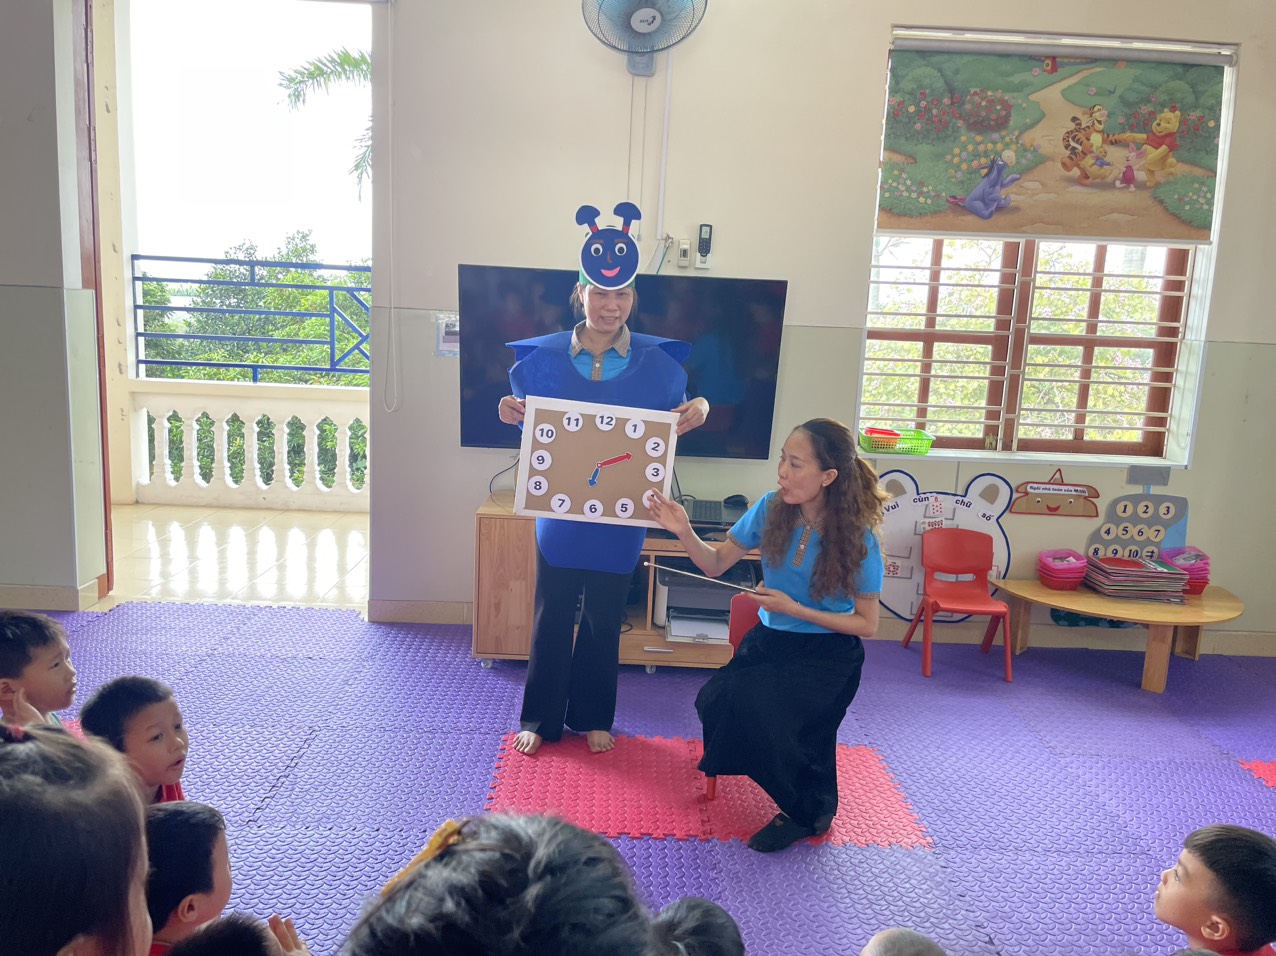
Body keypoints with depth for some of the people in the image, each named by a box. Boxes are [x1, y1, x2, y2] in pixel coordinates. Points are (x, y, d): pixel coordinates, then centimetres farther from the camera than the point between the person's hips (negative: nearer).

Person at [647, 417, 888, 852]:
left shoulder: (858, 539, -17)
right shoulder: (772, 509, -9)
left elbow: (867, 624, -9)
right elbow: (717, 563, 2)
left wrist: (794, 609, -19)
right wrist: (685, 532, -19)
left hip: (827, 653, -4)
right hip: (770, 638, 4)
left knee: (753, 702, -28)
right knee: (714, 701, -21)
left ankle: (808, 811, 2)